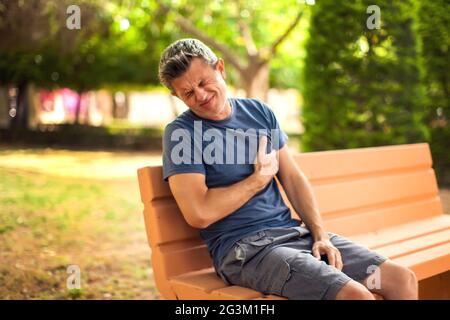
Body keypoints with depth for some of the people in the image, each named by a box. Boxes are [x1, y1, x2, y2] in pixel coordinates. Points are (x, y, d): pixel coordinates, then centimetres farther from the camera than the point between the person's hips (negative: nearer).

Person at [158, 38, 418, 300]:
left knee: (404, 279, -2)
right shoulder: (180, 132, -6)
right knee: (357, 295, -26)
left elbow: (293, 178, 12)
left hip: (294, 231, 6)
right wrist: (259, 178, -5)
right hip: (244, 249, -6)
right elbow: (199, 214, -17)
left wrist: (320, 234, -2)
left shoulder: (259, 112, 12)